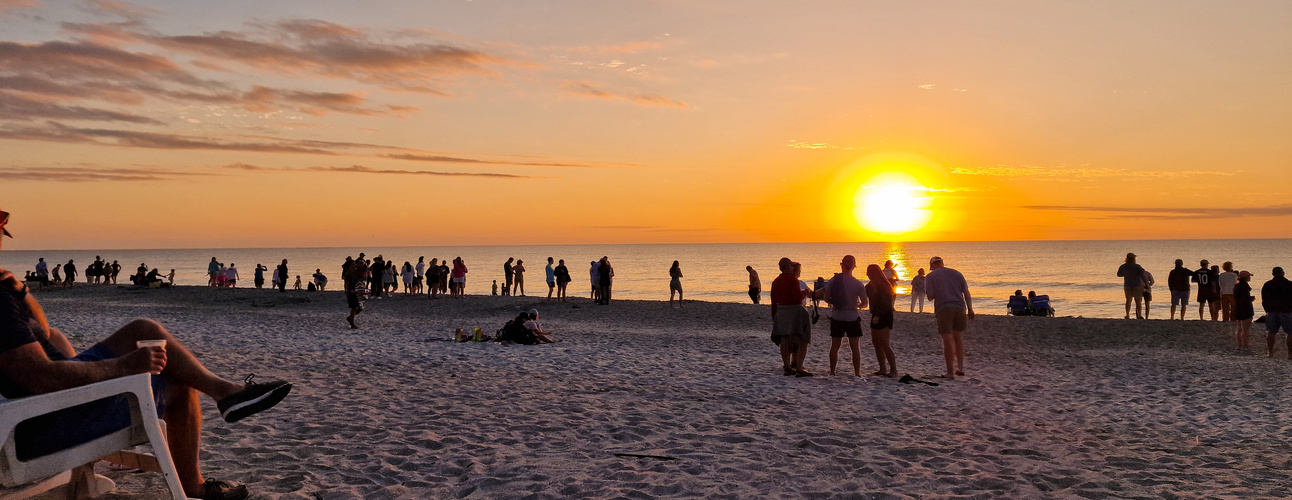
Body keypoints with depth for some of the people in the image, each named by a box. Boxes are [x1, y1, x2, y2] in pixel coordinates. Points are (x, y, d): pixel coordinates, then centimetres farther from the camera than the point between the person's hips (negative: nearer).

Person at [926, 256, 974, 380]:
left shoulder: (931, 276, 4)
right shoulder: (956, 273, 14)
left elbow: (930, 296, -4)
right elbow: (966, 292, 8)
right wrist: (970, 309, 10)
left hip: (943, 310, -4)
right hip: (959, 308, 4)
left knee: (948, 341, -2)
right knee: (958, 338, 18)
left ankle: (950, 372, 0)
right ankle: (960, 367, 12)